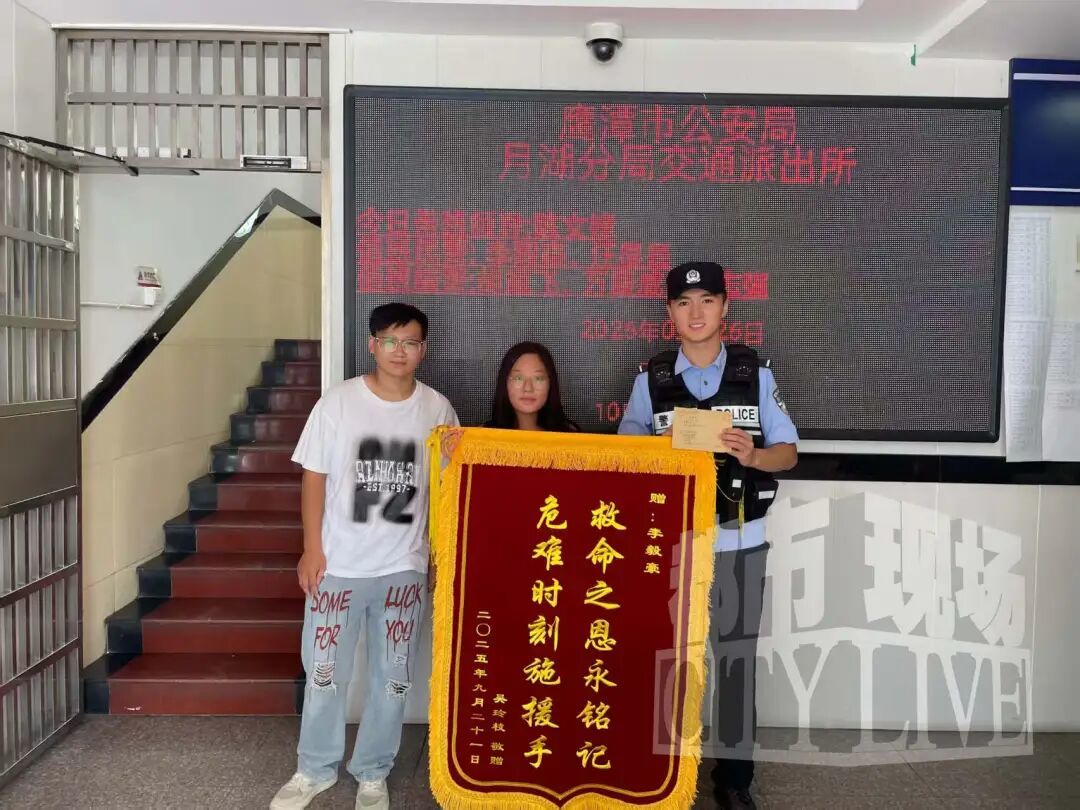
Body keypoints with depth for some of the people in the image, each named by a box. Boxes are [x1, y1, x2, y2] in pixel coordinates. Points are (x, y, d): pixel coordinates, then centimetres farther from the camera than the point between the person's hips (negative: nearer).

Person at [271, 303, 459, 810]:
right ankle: (315, 769, 34)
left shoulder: (437, 409, -2)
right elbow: (314, 478, -2)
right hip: (339, 565, -1)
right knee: (325, 672, 12)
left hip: (404, 568, 1)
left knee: (392, 677, 12)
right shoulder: (338, 402, -6)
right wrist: (312, 549, -5)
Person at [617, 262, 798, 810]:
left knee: (737, 655, 8)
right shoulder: (650, 379, 2)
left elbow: (788, 452, 4)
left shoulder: (756, 374, 2)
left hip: (740, 539, 0)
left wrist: (753, 455, -17)